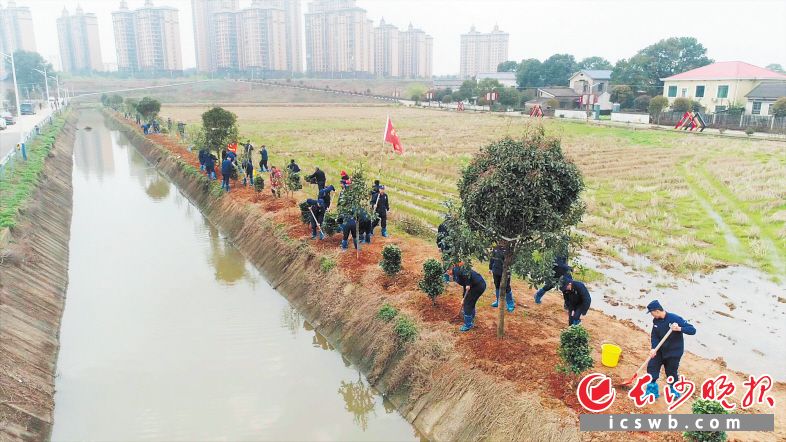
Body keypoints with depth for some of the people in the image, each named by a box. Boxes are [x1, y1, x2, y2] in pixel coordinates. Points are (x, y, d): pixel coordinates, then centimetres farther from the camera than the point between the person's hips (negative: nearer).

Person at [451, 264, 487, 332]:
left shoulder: (456, 270, -6)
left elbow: (468, 273, -24)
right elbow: (465, 286, 28)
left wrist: (468, 285, -21)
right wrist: (464, 299, 31)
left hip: (478, 285, -9)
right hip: (481, 284, 9)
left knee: (468, 304, 2)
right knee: (471, 303, 23)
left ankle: (467, 325, 12)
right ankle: (471, 322, 36)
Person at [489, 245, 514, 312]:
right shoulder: (495, 249, 2)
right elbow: (492, 259, 13)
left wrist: (508, 273, -21)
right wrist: (490, 268, 16)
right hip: (496, 271, 6)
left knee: (507, 288, 2)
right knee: (497, 286, 19)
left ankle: (510, 304, 16)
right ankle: (499, 301, 36)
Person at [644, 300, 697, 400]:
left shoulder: (675, 319, -23)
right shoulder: (656, 321, -6)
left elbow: (692, 330, -22)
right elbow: (654, 336, 0)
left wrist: (679, 329, -40)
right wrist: (653, 348, -16)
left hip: (674, 352, -5)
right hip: (660, 350, 5)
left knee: (671, 373, 7)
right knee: (651, 366, -2)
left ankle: (674, 391, 33)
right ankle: (652, 391, 12)